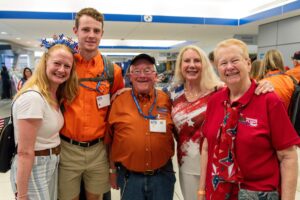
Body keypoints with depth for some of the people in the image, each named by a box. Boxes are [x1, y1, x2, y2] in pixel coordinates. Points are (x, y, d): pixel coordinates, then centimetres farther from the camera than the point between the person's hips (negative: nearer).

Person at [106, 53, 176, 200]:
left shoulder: (167, 100, -2)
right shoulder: (119, 101, -3)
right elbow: (109, 139, 3)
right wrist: (113, 171, 6)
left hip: (162, 175, 1)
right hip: (129, 176, 0)